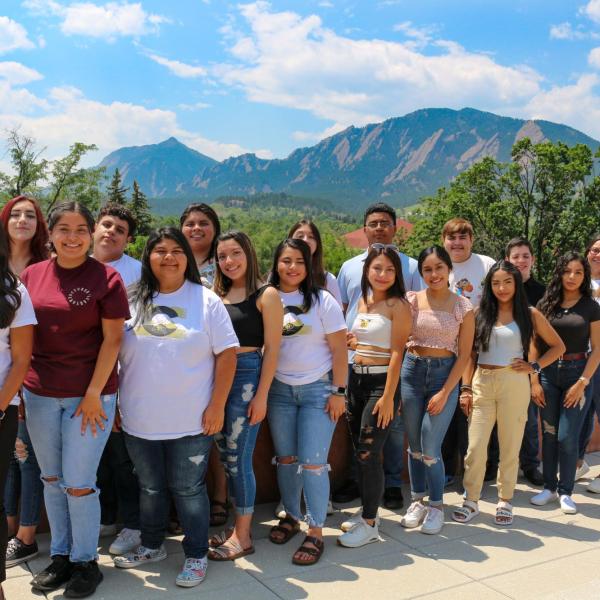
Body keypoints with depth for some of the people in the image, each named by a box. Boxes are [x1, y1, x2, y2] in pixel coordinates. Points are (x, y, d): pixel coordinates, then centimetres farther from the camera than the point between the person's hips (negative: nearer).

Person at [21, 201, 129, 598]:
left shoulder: (106, 278, -7)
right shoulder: (31, 275, 4)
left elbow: (112, 339, -8)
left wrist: (94, 394, -11)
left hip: (90, 396, -4)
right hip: (39, 394, 4)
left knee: (79, 483, 2)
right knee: (52, 479, 14)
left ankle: (85, 561, 22)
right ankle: (60, 556, 31)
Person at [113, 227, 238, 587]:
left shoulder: (205, 300, -4)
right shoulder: (132, 301, 5)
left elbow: (227, 354, -5)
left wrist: (217, 406, -10)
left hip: (190, 421, -3)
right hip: (139, 420, 3)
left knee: (188, 490, 6)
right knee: (150, 487, 18)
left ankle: (197, 556, 23)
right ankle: (152, 546, 38)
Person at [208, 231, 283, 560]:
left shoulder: (266, 295, -5)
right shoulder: (218, 295, 11)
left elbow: (272, 349, -7)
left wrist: (261, 395, -12)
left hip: (247, 375, -6)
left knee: (238, 458, -3)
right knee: (226, 457, 11)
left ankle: (243, 536, 10)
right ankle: (237, 523, 26)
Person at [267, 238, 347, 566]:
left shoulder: (322, 300, -3)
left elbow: (339, 348, -3)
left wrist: (338, 391, -8)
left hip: (318, 389, -3)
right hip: (279, 389, 3)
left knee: (313, 462, -5)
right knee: (285, 459, 11)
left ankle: (315, 532, 6)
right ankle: (291, 517, 29)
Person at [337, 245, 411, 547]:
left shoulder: (398, 305, -9)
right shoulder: (362, 302, 11)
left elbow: (397, 353, -13)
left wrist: (388, 397, -17)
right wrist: (350, 341, 2)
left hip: (381, 381, -7)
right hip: (356, 378, 7)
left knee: (368, 453, -6)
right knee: (358, 451, 12)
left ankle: (370, 524, 6)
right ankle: (367, 511, 26)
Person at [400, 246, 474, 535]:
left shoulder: (463, 306, -2)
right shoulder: (412, 300, 0)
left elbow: (464, 354, -2)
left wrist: (444, 393, -7)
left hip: (446, 374, -2)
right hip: (412, 370, 2)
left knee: (430, 449, -5)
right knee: (414, 445, 10)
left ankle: (436, 506, 16)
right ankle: (418, 500, 28)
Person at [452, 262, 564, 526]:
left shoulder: (530, 314, 3)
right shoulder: (480, 313, 7)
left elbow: (558, 346, 11)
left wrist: (535, 366, -2)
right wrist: (466, 388, 1)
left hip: (514, 384, -1)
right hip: (481, 384, 1)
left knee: (510, 447, 6)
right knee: (475, 447, -1)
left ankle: (505, 501, 21)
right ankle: (471, 501, 13)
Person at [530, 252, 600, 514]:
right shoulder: (546, 304, 3)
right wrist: (534, 380, -2)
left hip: (577, 373, -2)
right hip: (549, 374, 2)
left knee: (567, 437, -2)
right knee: (549, 434, 8)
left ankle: (565, 491, 14)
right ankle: (549, 487, 22)